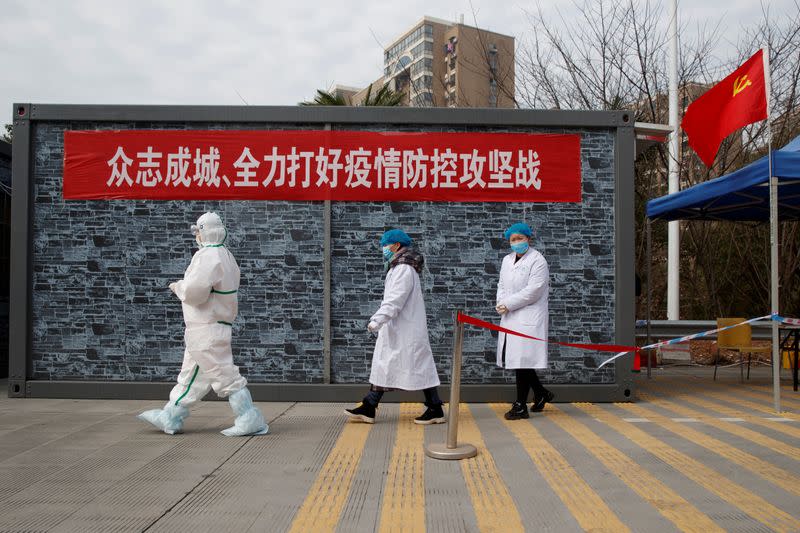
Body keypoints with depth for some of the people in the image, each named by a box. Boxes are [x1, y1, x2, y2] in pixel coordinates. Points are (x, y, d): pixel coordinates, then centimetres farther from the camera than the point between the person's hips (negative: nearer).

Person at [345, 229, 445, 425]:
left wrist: (377, 320, -30)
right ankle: (368, 408, 13)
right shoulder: (398, 267, 16)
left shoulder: (404, 269, -17)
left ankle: (436, 410, 5)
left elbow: (395, 300, -26)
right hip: (396, 328, 11)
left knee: (419, 365, -3)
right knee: (383, 364, 10)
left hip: (407, 329, -11)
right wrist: (378, 320, 18)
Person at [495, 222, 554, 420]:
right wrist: (501, 303, -1)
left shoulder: (537, 260, -7)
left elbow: (533, 291, -15)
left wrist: (508, 304, -14)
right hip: (511, 317, 8)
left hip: (529, 317, -8)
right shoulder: (507, 260, 17)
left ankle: (521, 406, -1)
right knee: (513, 358, 11)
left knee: (523, 359, -8)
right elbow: (502, 284, 19)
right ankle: (541, 393, 31)